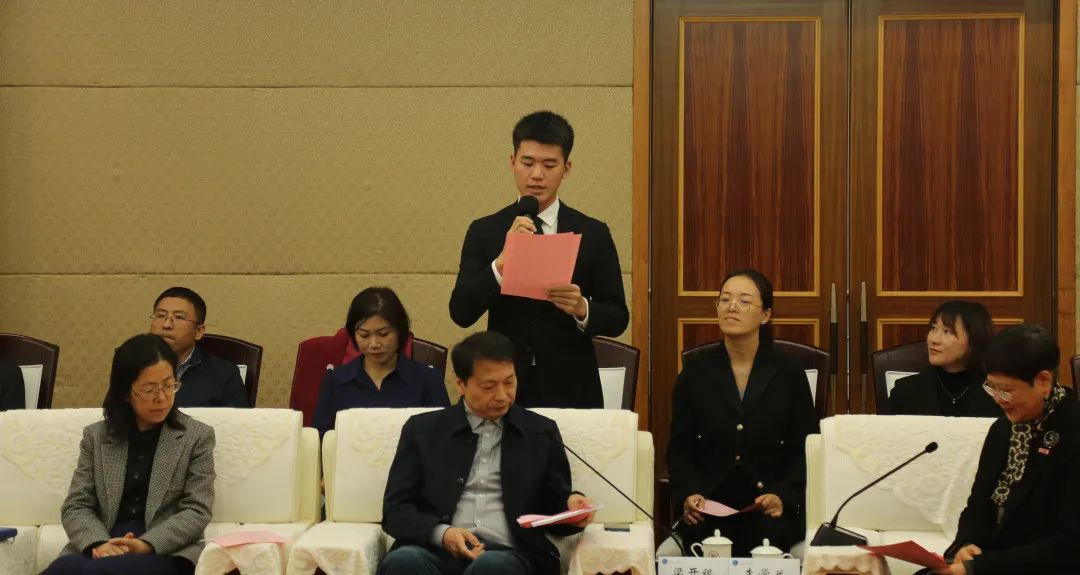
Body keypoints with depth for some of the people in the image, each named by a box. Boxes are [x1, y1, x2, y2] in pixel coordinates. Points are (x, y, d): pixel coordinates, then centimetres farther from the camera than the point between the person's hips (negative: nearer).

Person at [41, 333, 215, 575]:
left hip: (167, 553, -3)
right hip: (105, 550, 3)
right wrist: (99, 544, -14)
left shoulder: (197, 436, 8)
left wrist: (146, 545, -17)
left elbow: (197, 511, 0)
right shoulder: (96, 436, 15)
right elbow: (76, 506, 9)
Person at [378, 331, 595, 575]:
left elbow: (553, 511, 19)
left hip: (507, 554, -1)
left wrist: (571, 509, -6)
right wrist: (441, 533, -12)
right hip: (438, 550, 1)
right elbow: (396, 509, 8)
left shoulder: (541, 432, 16)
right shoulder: (423, 429, 13)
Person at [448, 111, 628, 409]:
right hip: (503, 388, 0)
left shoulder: (593, 234, 1)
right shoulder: (484, 232, 2)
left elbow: (617, 318, 2)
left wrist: (582, 309, -19)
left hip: (570, 390, 0)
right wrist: (503, 260, -21)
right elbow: (461, 313, -7)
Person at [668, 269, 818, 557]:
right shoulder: (696, 371, 8)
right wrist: (688, 494, -12)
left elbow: (806, 450, 5)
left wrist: (784, 496, -13)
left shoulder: (789, 375, 7)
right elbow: (679, 449, 8)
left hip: (770, 511, 1)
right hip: (708, 507, 0)